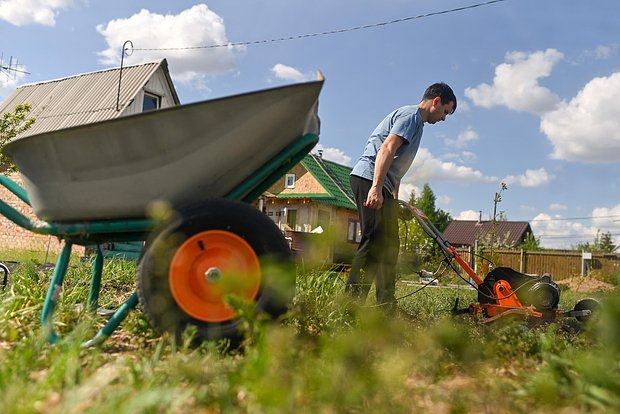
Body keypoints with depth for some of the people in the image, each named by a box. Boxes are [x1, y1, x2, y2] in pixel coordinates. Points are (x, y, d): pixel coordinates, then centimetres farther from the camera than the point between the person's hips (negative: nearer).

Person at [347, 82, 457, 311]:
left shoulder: (416, 120, 27)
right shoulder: (411, 115, -4)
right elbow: (387, 149, -19)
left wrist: (394, 198, 24)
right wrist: (376, 188, -27)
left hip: (381, 186, 11)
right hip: (369, 180, -11)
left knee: (388, 245, 9)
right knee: (375, 241, -16)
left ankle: (386, 306, 13)